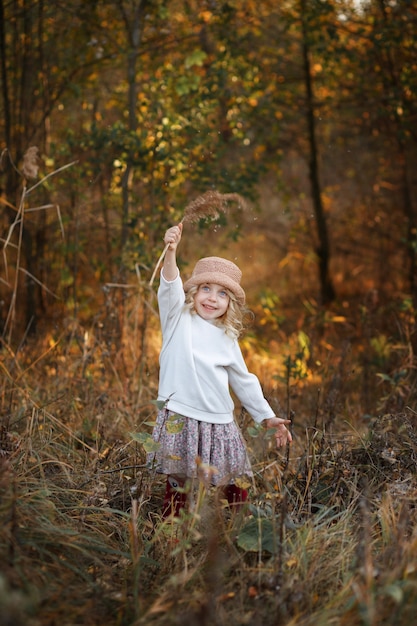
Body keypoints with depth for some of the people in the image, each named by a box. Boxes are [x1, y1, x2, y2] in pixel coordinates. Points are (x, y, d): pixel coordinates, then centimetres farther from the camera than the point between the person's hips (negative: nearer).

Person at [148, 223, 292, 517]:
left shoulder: (228, 339, 14)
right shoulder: (179, 319, 3)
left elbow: (244, 381, 21)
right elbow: (171, 288, -17)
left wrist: (268, 417, 19)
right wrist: (170, 252, -35)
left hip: (219, 424, 4)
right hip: (179, 420, -4)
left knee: (235, 487, 8)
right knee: (177, 485, -2)